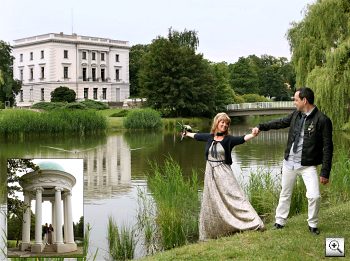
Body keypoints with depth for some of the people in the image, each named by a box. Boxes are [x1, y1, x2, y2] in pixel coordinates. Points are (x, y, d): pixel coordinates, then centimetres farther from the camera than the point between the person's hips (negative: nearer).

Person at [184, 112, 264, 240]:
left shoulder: (229, 139, -6)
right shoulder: (209, 137, 5)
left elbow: (242, 138, -24)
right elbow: (197, 136, 25)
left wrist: (253, 135, -43)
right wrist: (187, 133, 43)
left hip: (224, 173, -4)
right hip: (210, 173, 4)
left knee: (234, 197, -13)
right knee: (211, 203, 11)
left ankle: (253, 223, -16)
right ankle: (212, 232, 23)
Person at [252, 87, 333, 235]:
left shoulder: (322, 120, -16)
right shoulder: (296, 114, 1)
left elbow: (327, 148, -14)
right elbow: (281, 123, 20)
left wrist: (325, 172, -15)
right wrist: (261, 127, 16)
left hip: (307, 165, -5)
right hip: (289, 162, 5)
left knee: (314, 196, -14)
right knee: (285, 194, 15)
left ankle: (313, 225, 9)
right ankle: (280, 222, 31)